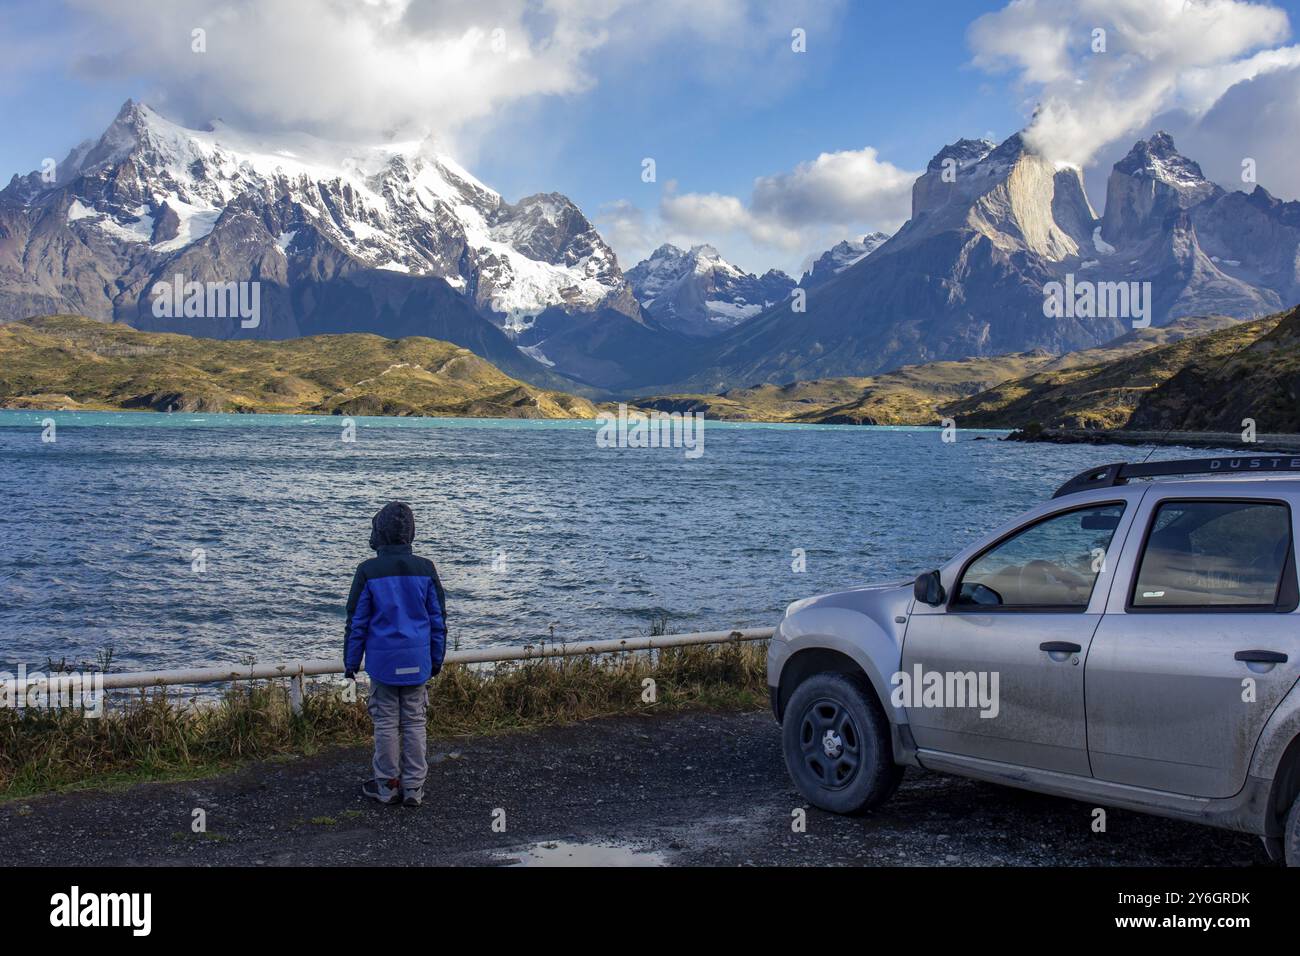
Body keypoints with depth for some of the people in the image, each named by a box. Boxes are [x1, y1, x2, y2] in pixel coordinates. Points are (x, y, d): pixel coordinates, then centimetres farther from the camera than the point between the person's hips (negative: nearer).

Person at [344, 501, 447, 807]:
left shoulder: (368, 572, -9)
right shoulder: (425, 569, -1)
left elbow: (357, 621, -4)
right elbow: (438, 618, 5)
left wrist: (350, 661, 6)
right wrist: (437, 658, 16)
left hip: (383, 660, -2)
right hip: (417, 661, 2)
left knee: (386, 723, 7)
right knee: (415, 723, 9)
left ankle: (387, 786, 16)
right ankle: (413, 787, 13)